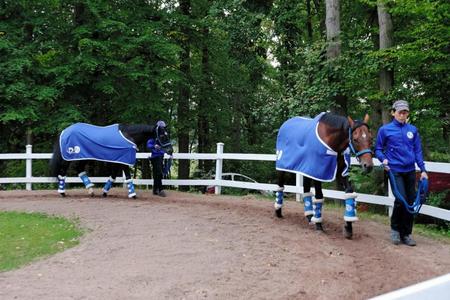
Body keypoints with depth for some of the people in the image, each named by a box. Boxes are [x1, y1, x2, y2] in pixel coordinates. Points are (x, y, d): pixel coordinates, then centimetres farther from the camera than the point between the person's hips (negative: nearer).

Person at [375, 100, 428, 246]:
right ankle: (395, 228, 10)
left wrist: (423, 170, 3)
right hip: (395, 171, -4)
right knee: (401, 199, -15)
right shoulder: (385, 130, -2)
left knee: (411, 201, 4)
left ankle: (406, 234, 18)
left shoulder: (412, 130, 7)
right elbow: (378, 149, 5)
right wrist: (383, 159, -14)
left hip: (410, 171, 4)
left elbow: (418, 151, 9)